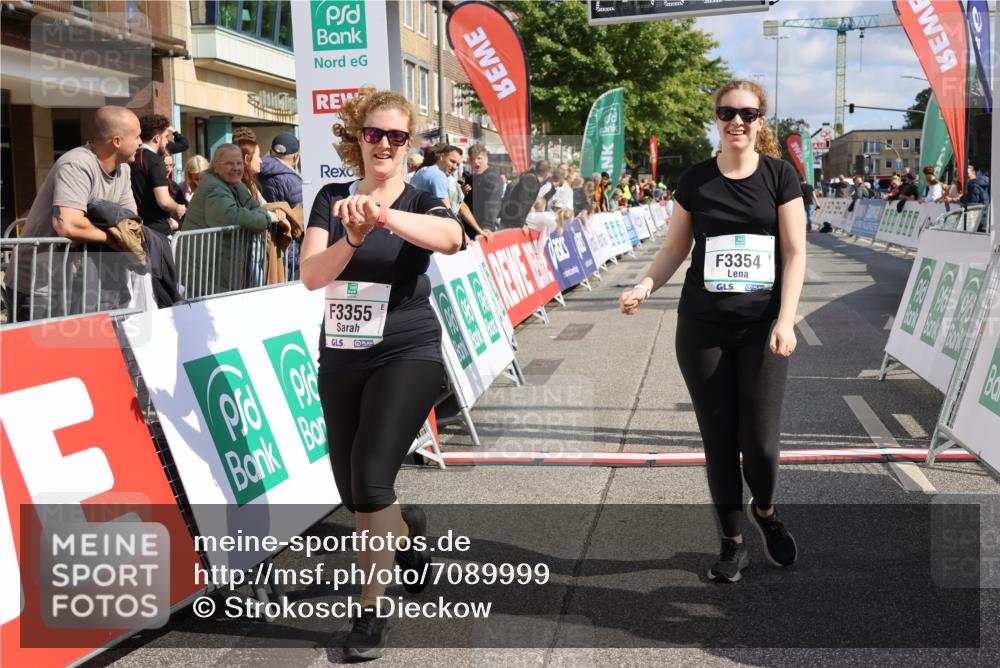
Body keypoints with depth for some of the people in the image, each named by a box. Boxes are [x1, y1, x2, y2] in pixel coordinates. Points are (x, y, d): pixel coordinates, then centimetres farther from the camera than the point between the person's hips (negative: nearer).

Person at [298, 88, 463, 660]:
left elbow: (451, 237, -29)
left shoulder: (421, 202, -4)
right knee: (353, 492, 12)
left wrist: (384, 215, -46)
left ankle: (371, 612, 0)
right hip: (341, 358, 4)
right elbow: (311, 275, -11)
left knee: (371, 475, -18)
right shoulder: (332, 198, 3)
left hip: (407, 355, -4)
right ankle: (408, 529, 47)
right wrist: (352, 239, -30)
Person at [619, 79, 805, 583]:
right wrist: (645, 286, -9)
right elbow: (675, 248, 9)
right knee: (719, 439, 6)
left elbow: (795, 252, -2)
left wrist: (785, 320, -12)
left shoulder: (779, 174, 0)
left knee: (760, 441, -4)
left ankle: (765, 511, 29)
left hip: (762, 327, -1)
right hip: (702, 328, 1)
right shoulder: (696, 180, 4)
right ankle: (732, 542, 22)